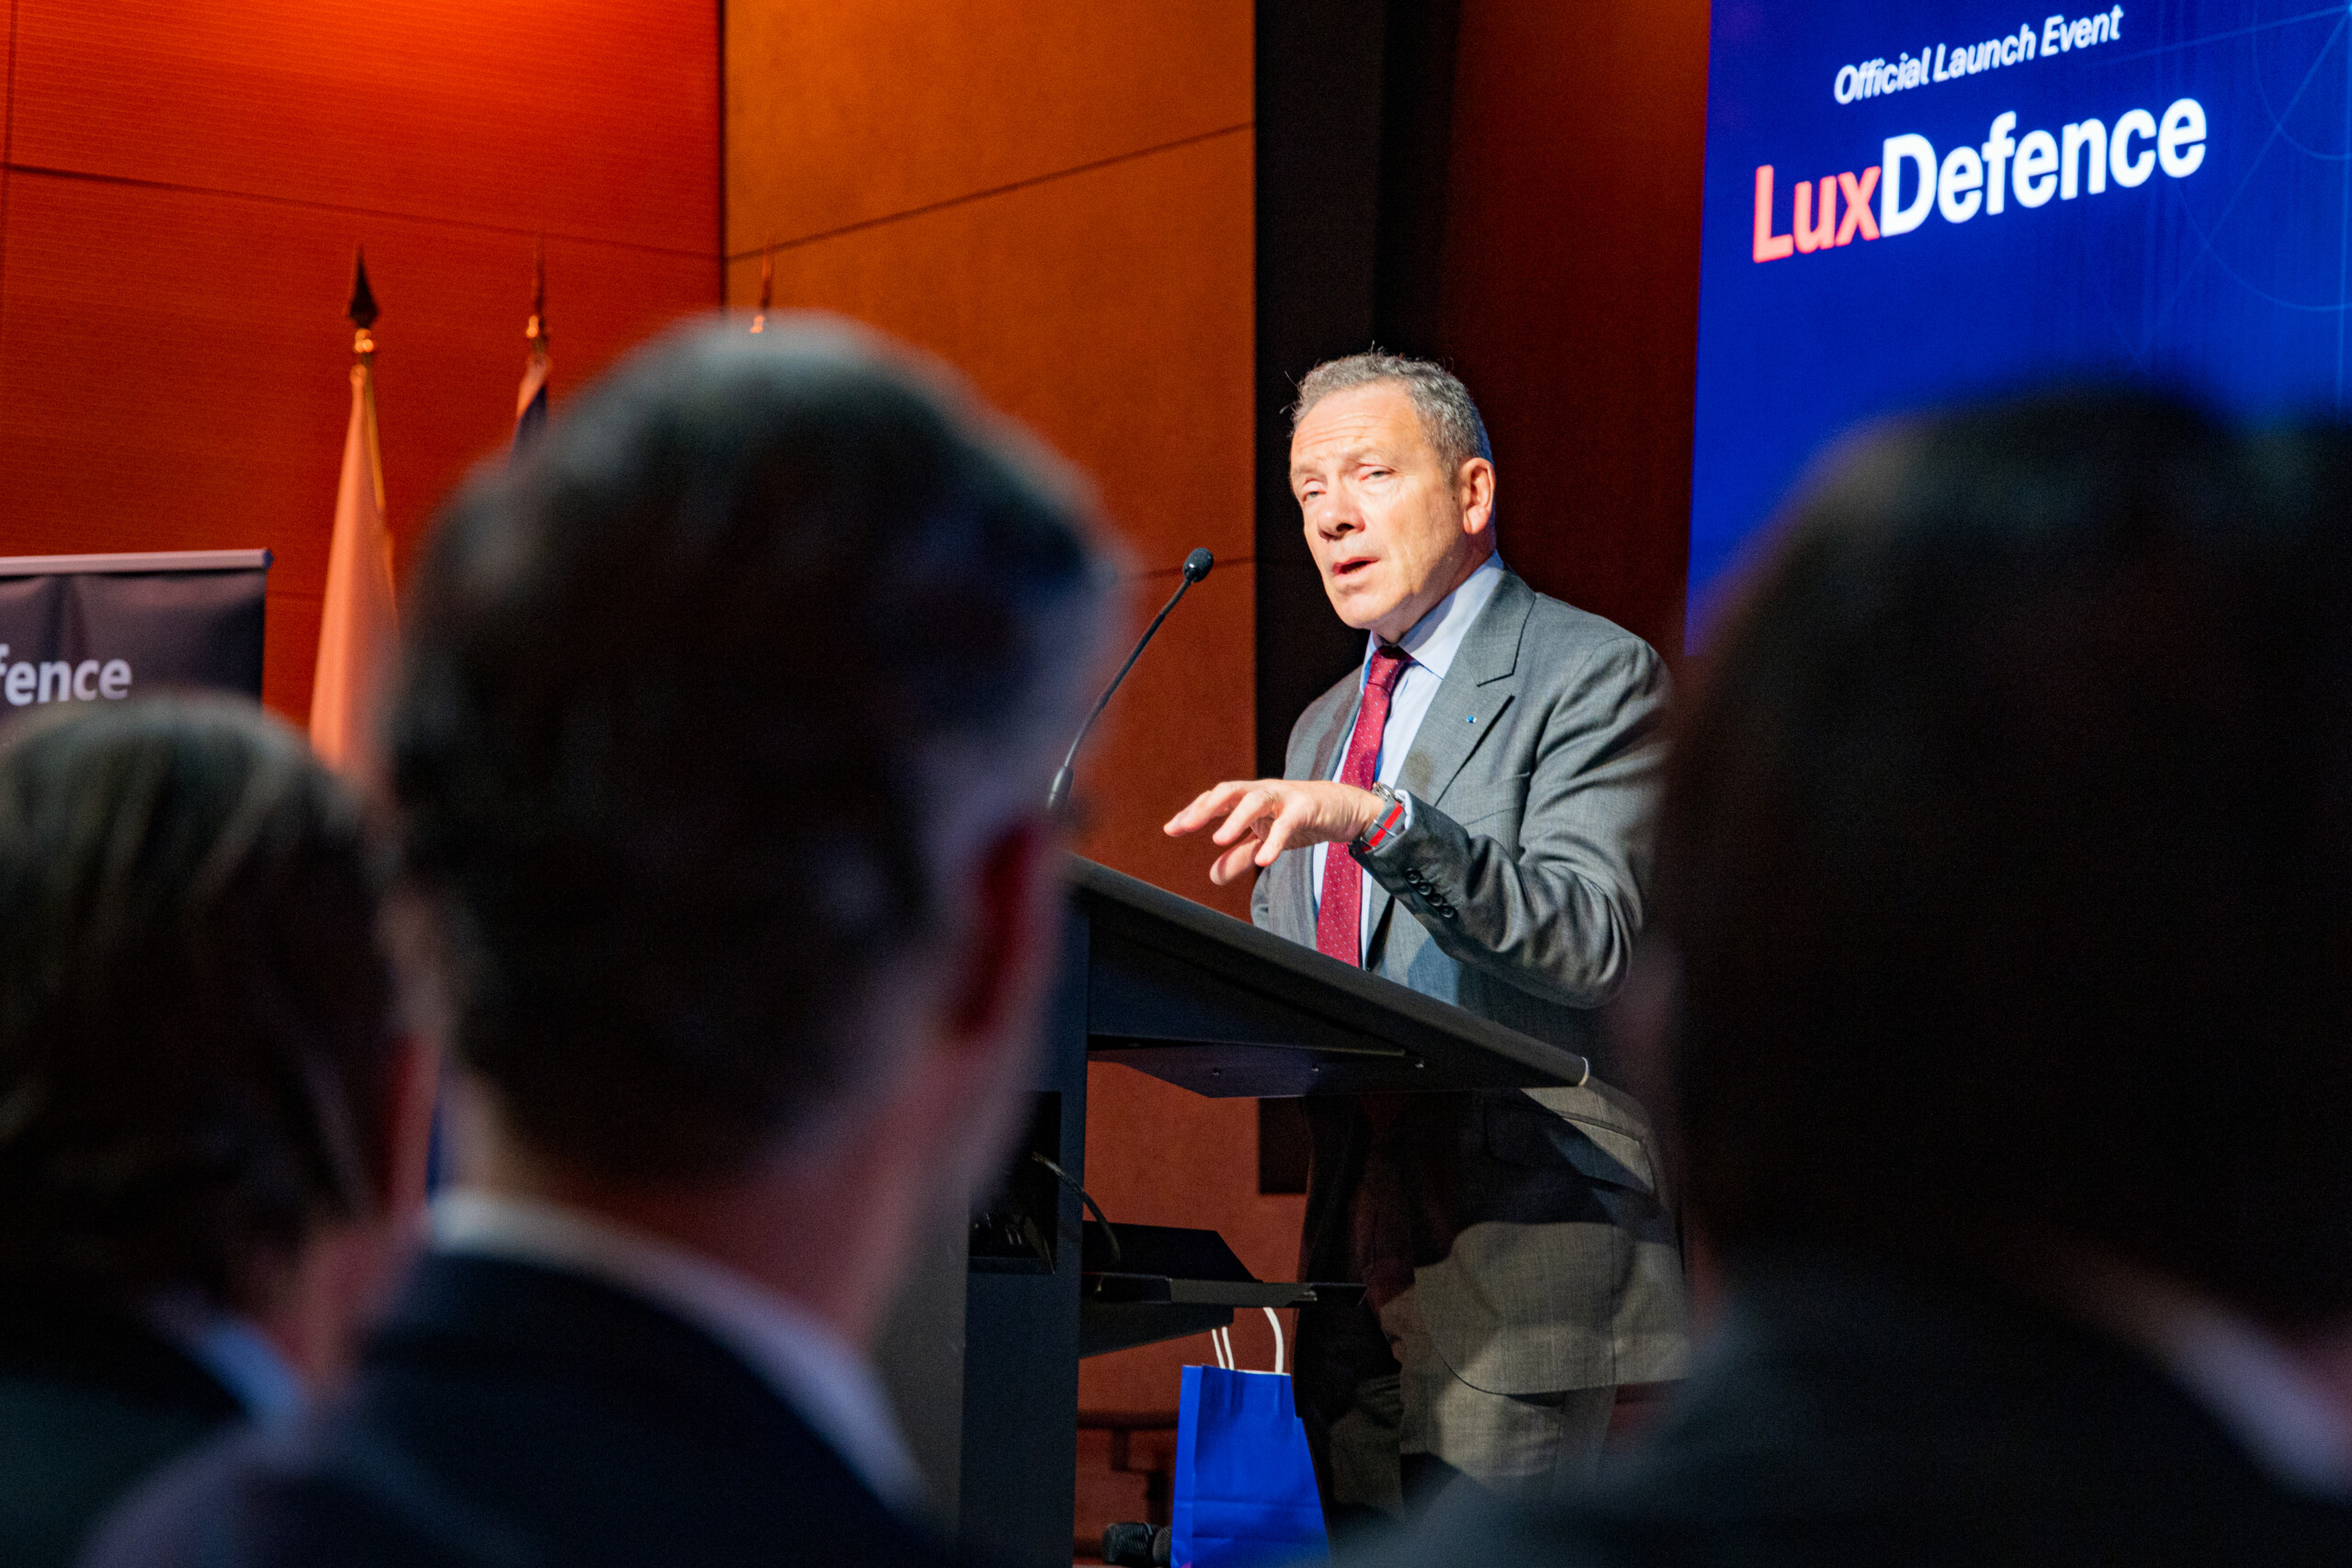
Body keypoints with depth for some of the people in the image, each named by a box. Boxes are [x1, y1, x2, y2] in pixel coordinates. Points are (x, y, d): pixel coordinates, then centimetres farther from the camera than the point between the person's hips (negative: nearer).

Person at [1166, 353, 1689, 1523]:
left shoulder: (1590, 674, -4)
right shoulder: (1324, 728, 21)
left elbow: (1587, 940, -18)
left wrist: (1376, 821, -30)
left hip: (1515, 1250, -8)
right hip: (1358, 1261, 8)